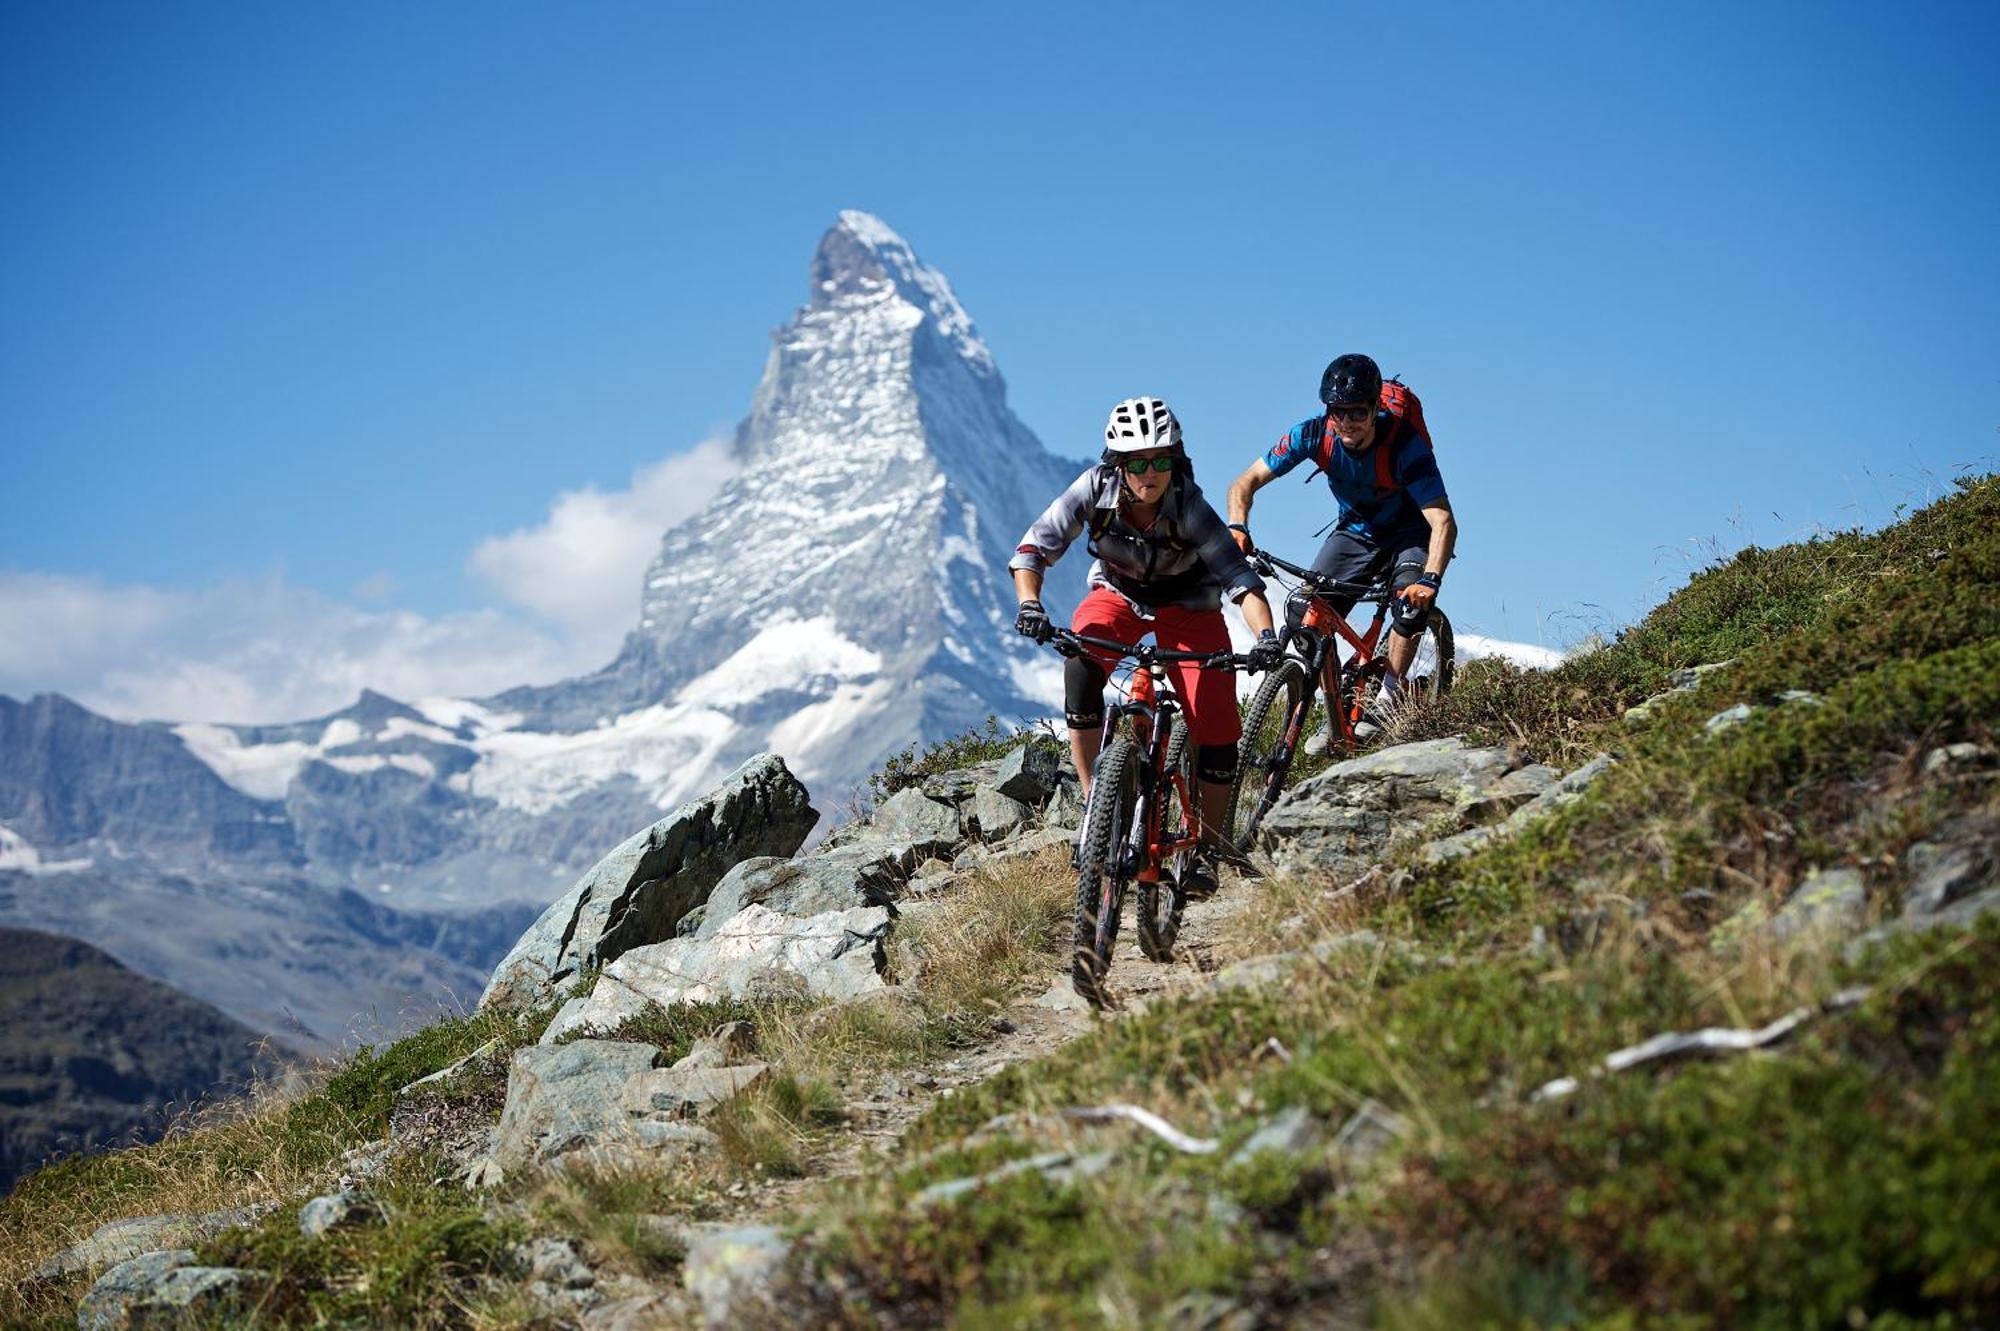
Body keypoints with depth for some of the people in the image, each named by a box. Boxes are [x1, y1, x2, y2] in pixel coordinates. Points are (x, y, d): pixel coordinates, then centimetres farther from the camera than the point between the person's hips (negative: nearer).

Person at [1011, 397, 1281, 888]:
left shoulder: (1189, 507, -32)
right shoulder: (1095, 488, -27)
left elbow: (1238, 576, -38)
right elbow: (1035, 547, -25)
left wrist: (1265, 635, -54)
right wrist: (1029, 604, -43)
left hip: (1187, 605, -1)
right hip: (1118, 593, 1)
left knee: (1217, 727, -14)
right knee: (1080, 663, -32)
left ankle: (1205, 847, 8)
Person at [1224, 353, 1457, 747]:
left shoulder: (1404, 442, -34)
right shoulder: (1314, 433, -24)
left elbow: (1443, 521, -40)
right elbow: (1246, 483, -19)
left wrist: (1430, 579, -57)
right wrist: (1237, 528, -39)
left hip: (1409, 532, -4)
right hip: (1355, 530, 4)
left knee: (1414, 600, -32)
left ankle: (1387, 701, -15)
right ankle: (1336, 718, 4)